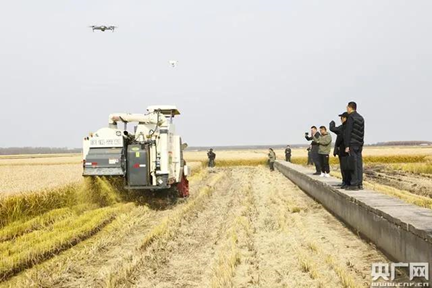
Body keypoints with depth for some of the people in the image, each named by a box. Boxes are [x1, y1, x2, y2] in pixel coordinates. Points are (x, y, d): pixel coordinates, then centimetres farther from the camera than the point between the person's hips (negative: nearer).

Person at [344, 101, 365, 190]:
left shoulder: (351, 117, -10)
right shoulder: (361, 118, 15)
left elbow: (348, 132, -14)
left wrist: (347, 146, -14)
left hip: (352, 144, -8)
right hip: (359, 144, 8)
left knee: (353, 164, -7)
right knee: (359, 164, 7)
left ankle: (354, 184, -8)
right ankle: (360, 184, 8)